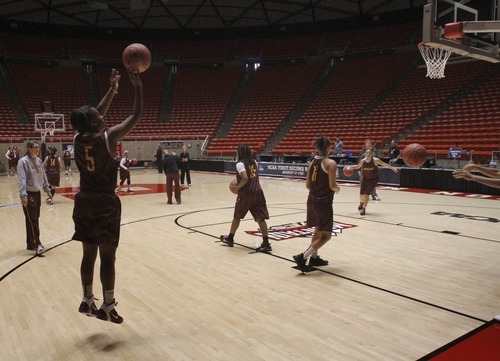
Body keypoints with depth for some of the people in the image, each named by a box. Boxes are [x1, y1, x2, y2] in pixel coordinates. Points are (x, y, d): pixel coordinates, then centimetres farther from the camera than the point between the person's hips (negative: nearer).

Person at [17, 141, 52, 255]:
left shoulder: (39, 161, 9)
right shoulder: (23, 161, -13)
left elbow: (43, 177, 17)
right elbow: (21, 180, -19)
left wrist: (48, 191, 18)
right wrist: (23, 195, -26)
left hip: (37, 194, 7)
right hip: (28, 195, -7)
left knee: (35, 219, 12)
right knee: (32, 220, -6)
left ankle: (31, 244, 22)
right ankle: (37, 244, -3)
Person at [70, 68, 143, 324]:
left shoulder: (78, 137, 3)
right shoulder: (109, 137, -14)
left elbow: (97, 114, 19)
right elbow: (136, 116, -7)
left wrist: (113, 89, 24)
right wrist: (138, 87, 1)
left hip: (84, 201, 6)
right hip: (105, 202, -6)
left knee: (88, 254, 15)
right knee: (107, 256, 1)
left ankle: (87, 301, 26)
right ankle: (107, 307, 9)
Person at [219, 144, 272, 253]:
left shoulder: (240, 163, -10)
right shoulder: (254, 162, 11)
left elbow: (245, 179, -22)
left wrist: (237, 188, -9)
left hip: (246, 194, -5)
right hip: (258, 192, 5)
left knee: (237, 216, 14)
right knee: (260, 218, 1)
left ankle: (230, 238, 29)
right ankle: (266, 243, -5)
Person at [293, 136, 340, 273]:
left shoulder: (312, 163, 7)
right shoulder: (331, 163, -13)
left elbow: (308, 185, 8)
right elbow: (332, 185, -19)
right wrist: (337, 189, 3)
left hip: (312, 200, 7)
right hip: (324, 202, -7)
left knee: (318, 230, 24)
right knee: (326, 235, 1)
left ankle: (314, 258, 31)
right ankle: (303, 257, -9)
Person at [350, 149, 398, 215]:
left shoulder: (375, 160, -18)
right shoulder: (362, 161, -9)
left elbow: (383, 164, -5)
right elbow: (357, 166, 10)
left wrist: (392, 167, -4)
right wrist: (350, 167, -3)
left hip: (373, 180, -3)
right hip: (365, 179, 3)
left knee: (367, 194, -11)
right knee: (361, 194, 8)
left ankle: (363, 208, 5)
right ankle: (361, 202, 44)